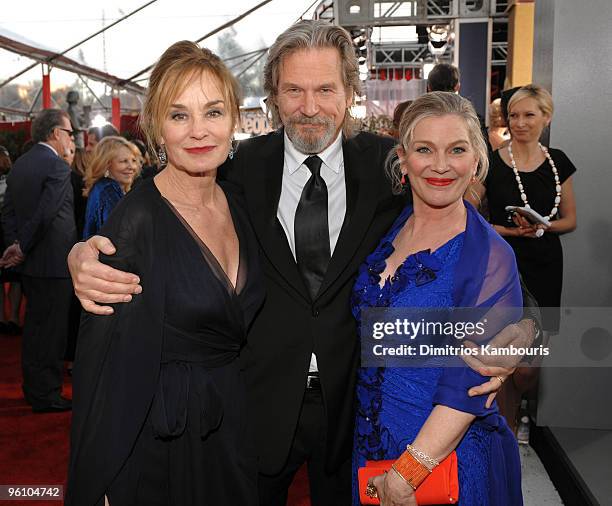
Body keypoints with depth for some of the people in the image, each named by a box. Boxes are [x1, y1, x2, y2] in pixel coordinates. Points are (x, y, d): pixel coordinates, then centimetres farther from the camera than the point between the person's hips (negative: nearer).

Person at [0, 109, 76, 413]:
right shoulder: (57, 166, -15)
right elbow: (45, 214, -22)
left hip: (29, 262, 9)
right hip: (54, 262, -8)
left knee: (34, 326, 18)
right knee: (51, 330, 1)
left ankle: (33, 388, 29)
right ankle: (46, 395, 10)